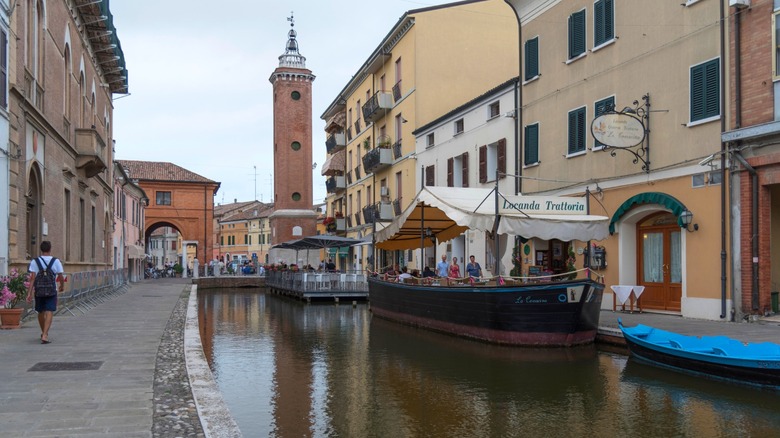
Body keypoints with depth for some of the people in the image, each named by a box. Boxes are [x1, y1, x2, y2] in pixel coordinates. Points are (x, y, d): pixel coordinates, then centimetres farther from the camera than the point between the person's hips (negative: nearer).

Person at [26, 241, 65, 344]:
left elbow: (32, 278, -7)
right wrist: (62, 286, 17)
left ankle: (44, 333, 37)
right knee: (49, 313, -4)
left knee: (40, 312, 18)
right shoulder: (56, 261, -3)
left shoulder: (35, 261, -1)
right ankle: (45, 335, -18)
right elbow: (61, 277, -3)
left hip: (39, 291, 2)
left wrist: (29, 293, -8)